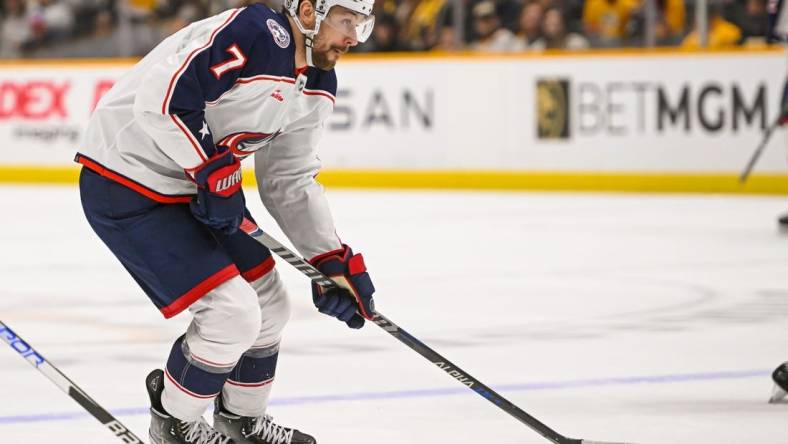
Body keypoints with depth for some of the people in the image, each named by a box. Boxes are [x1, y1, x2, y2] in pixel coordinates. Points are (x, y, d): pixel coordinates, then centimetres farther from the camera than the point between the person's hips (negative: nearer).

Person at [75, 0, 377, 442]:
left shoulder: (318, 87, 5)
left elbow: (290, 182, 12)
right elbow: (161, 96, -32)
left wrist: (336, 261, 4)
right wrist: (213, 170, -27)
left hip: (195, 188, 10)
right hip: (125, 186, -10)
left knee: (269, 305, 14)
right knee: (232, 314, -12)